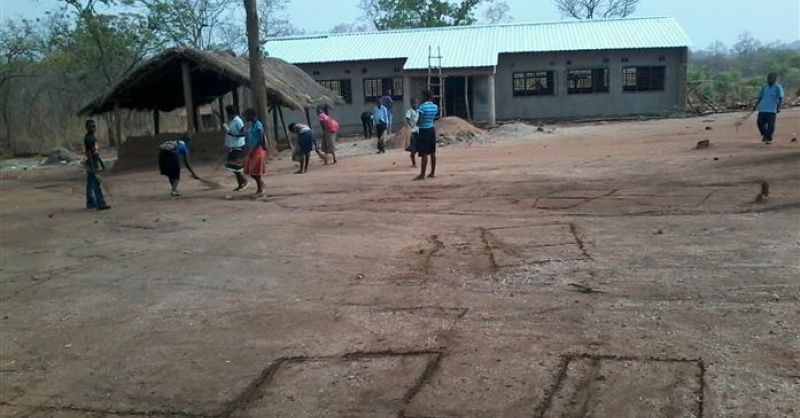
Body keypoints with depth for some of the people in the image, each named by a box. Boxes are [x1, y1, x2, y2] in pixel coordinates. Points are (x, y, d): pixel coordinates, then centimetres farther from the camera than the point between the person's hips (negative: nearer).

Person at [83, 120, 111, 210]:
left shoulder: (92, 137, 15)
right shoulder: (88, 138, -15)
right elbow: (88, 153, -20)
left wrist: (101, 162, 21)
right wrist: (93, 168, -23)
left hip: (94, 163, 10)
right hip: (91, 164, -10)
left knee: (90, 184, 13)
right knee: (96, 184, -11)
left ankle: (90, 203, 19)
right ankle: (101, 204, -13)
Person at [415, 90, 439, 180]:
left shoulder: (422, 106, -15)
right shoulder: (435, 107, 5)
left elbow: (420, 120, -18)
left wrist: (416, 124, 2)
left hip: (424, 130, -7)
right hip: (432, 129, 7)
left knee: (424, 153, -7)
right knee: (432, 153, 11)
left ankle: (422, 175, -7)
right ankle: (432, 173, 17)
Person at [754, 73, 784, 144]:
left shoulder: (778, 87, -2)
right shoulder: (764, 87, 11)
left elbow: (780, 98, -7)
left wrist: (778, 107, -17)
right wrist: (756, 106, 11)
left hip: (772, 110, -4)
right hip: (762, 109, 4)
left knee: (770, 125, -4)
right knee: (760, 123, 0)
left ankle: (769, 139, 8)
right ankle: (764, 134, 24)